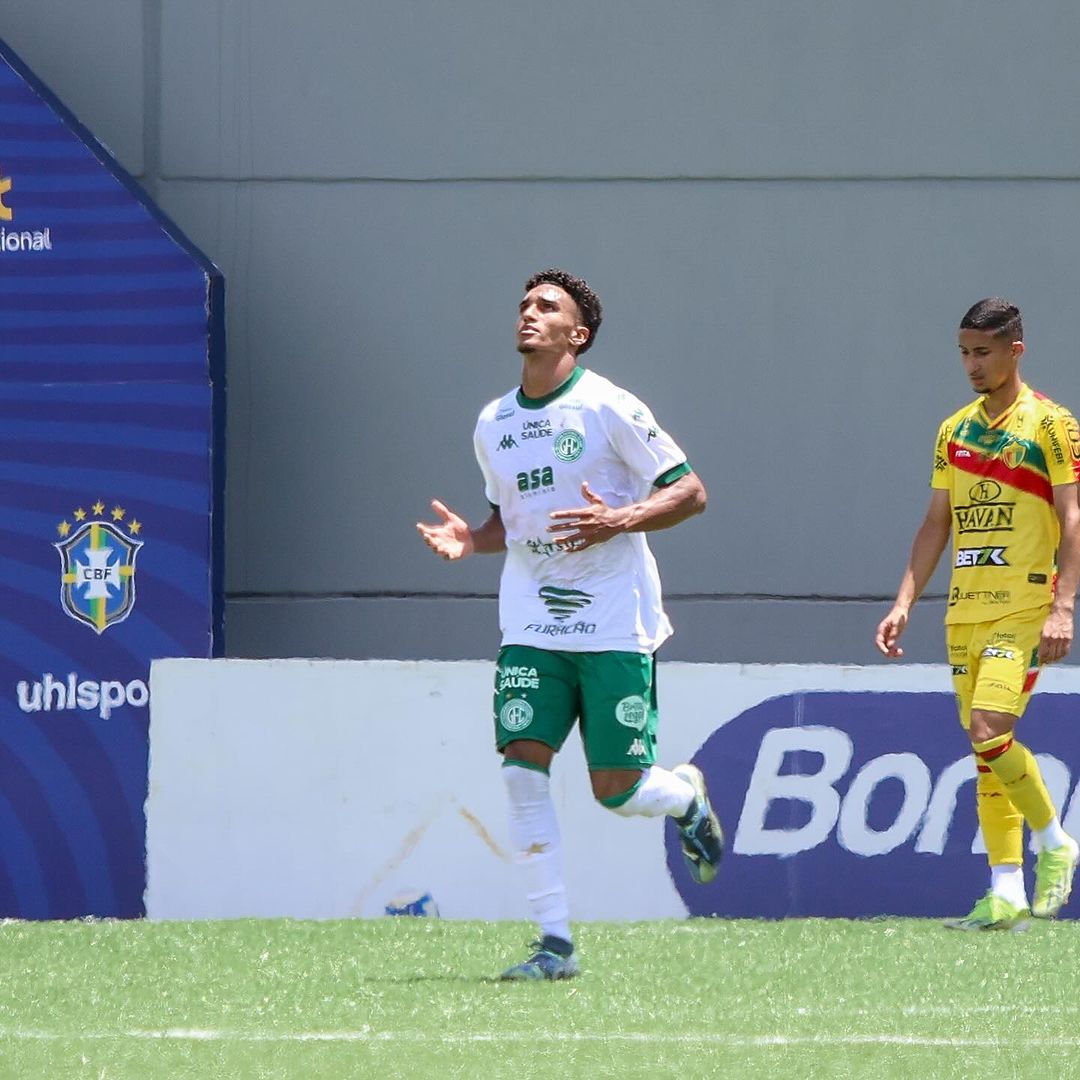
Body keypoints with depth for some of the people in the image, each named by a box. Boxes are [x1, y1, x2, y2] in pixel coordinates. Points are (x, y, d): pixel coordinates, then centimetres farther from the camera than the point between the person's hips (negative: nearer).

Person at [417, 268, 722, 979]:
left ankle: (687, 795, 33)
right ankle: (555, 943, -7)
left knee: (617, 791, -4)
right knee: (523, 771, -11)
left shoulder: (608, 408, -7)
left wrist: (620, 520, -22)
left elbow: (690, 492, -6)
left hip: (616, 623, -4)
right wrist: (469, 540, 2)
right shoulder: (492, 425, 10)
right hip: (531, 622, 4)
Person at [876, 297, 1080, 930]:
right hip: (965, 610, 6)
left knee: (990, 730, -20)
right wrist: (905, 603, 11)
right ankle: (1007, 895, 4)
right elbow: (937, 524, 18)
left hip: (1025, 605, -6)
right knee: (986, 752, 3)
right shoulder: (954, 432, 15)